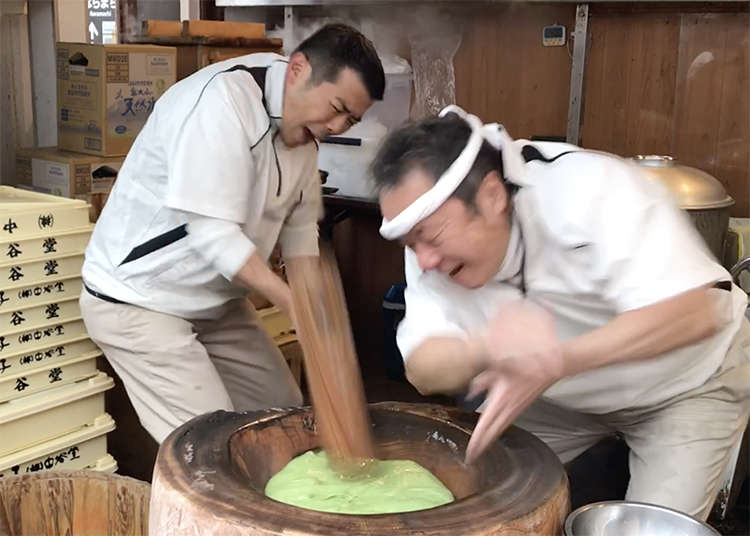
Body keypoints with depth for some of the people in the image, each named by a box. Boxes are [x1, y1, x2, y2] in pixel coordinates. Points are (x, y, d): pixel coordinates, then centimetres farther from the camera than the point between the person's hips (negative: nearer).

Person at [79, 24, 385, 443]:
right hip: (140, 300, -8)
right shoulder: (222, 99, -26)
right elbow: (213, 232, -29)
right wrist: (294, 302, -29)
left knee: (284, 415, 11)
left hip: (217, 302, 9)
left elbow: (299, 230, 6)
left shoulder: (304, 130, 1)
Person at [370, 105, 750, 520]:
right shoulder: (436, 234, -19)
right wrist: (489, 348, -47)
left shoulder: (591, 190, -34)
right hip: (568, 392, 4)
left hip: (687, 380, -4)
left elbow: (693, 312, -41)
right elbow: (423, 369, -25)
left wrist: (556, 361, -52)